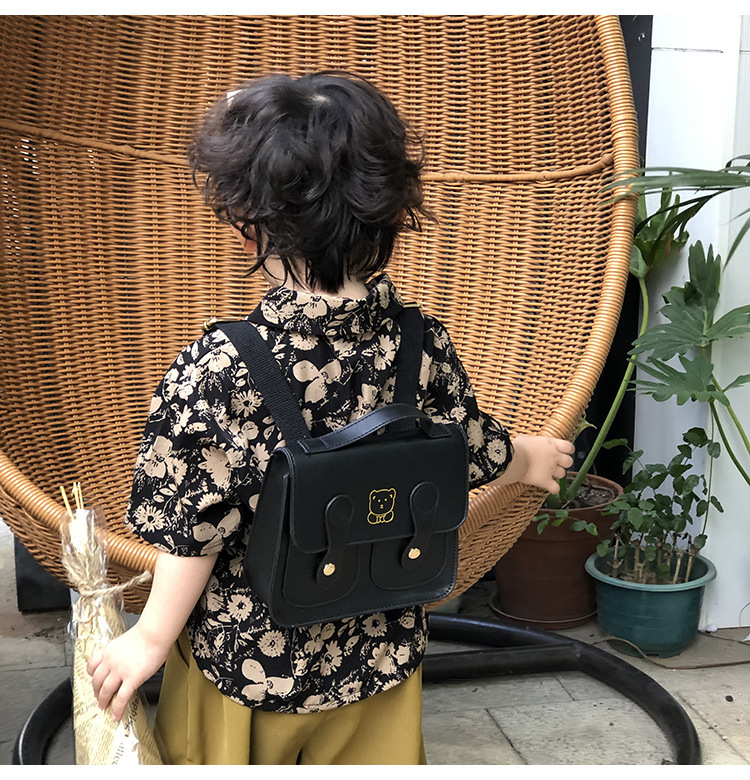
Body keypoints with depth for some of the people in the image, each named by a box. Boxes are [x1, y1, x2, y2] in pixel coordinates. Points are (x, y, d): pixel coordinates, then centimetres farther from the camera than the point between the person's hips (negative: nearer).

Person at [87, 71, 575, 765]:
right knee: (372, 758, 25)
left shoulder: (215, 371, -27)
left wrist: (151, 638, -2)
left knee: (226, 756, 23)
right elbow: (476, 454, 0)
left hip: (245, 656, -2)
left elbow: (196, 529, -19)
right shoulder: (425, 345, -16)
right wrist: (529, 458, 24)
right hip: (381, 651, 3)